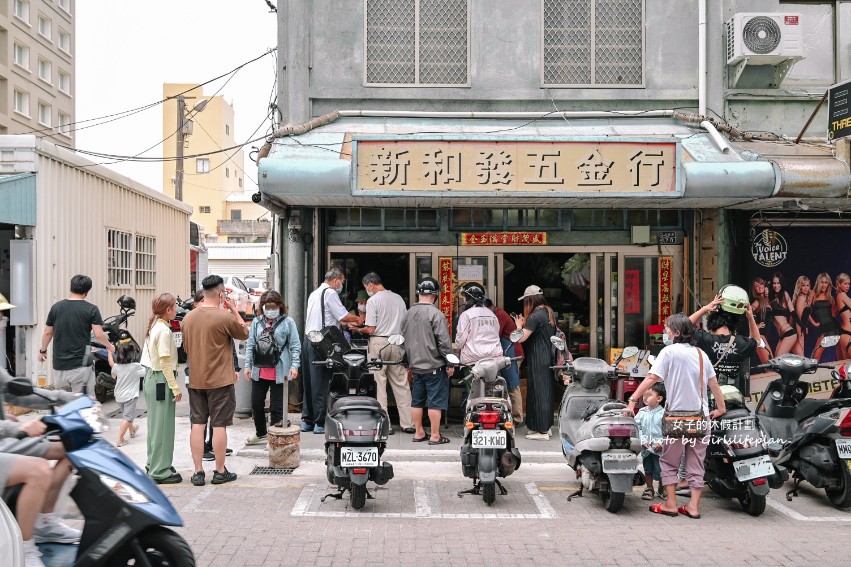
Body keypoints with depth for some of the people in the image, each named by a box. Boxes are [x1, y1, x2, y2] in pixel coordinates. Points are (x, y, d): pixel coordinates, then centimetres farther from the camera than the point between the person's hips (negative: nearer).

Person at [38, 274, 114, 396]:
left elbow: (48, 333, 10)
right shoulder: (91, 309, -7)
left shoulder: (56, 307, 5)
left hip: (59, 364, 4)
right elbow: (99, 335, -11)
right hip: (80, 364, -4)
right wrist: (109, 346, 8)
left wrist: (42, 351, 25)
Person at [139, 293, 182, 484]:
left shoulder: (153, 327, 11)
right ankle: (160, 472, 1)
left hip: (151, 377, 10)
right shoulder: (164, 330, -17)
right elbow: (165, 364, -19)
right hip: (161, 381, -10)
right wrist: (175, 388, -16)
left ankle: (154, 465, 27)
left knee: (155, 423, 17)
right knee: (163, 425, -3)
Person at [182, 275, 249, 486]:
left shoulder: (188, 317, 4)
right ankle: (220, 471, 10)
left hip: (195, 380, 5)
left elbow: (186, 348, 15)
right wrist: (234, 309, 3)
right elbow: (244, 333, 1)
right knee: (219, 425, 3)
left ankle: (198, 472, 10)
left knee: (197, 424, 8)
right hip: (220, 381, -5)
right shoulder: (225, 317, -15)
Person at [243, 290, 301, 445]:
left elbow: (295, 346, -4)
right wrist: (248, 365, 6)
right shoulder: (257, 322, 7)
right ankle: (261, 434, 32)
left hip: (279, 372, -4)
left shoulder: (287, 322, -3)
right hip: (259, 371, 4)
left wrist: (294, 365, -12)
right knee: (256, 403, 13)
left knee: (276, 406, 3)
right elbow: (250, 345, 10)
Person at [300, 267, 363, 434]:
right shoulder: (330, 293, -8)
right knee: (321, 383, -4)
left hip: (308, 340, 9)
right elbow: (344, 316, -10)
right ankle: (320, 423, -1)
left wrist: (342, 322, 29)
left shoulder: (314, 293, 20)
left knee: (309, 382, 12)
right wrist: (358, 319, 8)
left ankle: (307, 420, 18)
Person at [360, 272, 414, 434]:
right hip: (397, 343, 5)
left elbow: (371, 329, -11)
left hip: (379, 342, -5)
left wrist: (358, 330, 6)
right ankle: (408, 423, 10)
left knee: (379, 384, 1)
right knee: (401, 384, 9)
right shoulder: (398, 298, 9)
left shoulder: (373, 300, -8)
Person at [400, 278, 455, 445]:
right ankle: (435, 436, 3)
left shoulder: (408, 314, 8)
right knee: (435, 401, -1)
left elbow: (404, 339, 16)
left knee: (417, 400, 12)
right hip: (434, 365, -7)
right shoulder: (435, 314, -15)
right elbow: (444, 341, -16)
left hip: (416, 365, 7)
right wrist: (450, 363, -8)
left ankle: (418, 433, 20)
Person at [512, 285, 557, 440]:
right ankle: (546, 426, 24)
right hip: (548, 358, 9)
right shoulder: (548, 313, 10)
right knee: (547, 392, 15)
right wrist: (525, 324, 11)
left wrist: (519, 325, -3)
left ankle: (542, 431, 2)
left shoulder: (535, 316, -18)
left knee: (538, 393, -3)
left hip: (537, 362, -9)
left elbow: (521, 338, -21)